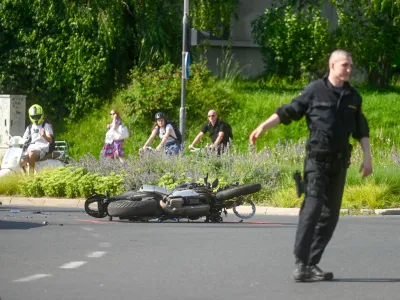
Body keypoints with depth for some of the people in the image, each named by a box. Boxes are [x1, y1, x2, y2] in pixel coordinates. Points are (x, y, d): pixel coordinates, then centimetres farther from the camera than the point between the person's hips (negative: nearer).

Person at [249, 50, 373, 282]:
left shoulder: (353, 96, 11)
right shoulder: (315, 90, -3)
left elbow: (362, 130, 17)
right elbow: (287, 112, -2)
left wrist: (368, 158, 9)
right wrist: (263, 127, -12)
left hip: (340, 162, 5)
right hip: (317, 160, -5)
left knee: (330, 214, 4)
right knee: (312, 208, -16)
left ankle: (312, 264, 9)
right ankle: (301, 263, -18)